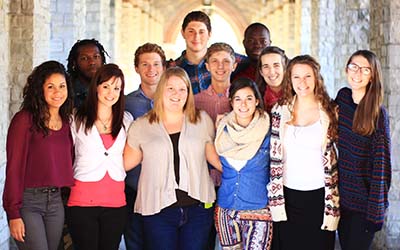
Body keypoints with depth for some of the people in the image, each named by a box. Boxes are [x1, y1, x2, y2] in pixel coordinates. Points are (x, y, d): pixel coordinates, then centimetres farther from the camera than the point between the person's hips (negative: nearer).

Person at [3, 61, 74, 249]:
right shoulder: (24, 119, -9)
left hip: (56, 201, 6)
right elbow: (14, 168, -11)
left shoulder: (66, 122, 10)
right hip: (28, 200, -6)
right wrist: (13, 214, -14)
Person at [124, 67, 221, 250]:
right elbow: (125, 163, 9)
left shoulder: (202, 120, 7)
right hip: (158, 210, -1)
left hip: (198, 208, 1)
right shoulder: (141, 126, 5)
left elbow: (214, 157, 13)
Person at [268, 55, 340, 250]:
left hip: (318, 196, -1)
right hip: (287, 195, 1)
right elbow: (275, 158, 2)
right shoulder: (280, 111, 2)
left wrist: (331, 208, -4)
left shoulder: (329, 112, -2)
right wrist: (276, 202, -2)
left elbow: (332, 162, -1)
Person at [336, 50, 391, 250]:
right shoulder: (342, 97, 1)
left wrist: (376, 208, -16)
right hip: (342, 194, 5)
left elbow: (381, 162, -14)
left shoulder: (378, 113, -13)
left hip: (364, 201, -5)